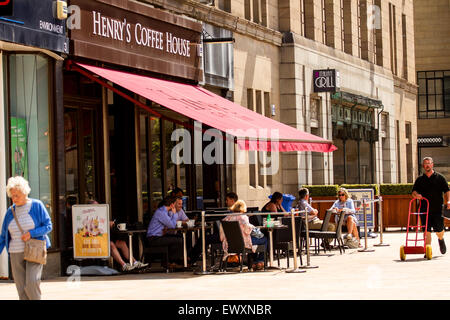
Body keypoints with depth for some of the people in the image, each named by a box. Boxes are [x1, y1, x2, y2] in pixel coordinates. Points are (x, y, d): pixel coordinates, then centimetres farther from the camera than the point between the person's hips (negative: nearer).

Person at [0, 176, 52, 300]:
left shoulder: (36, 205, -2)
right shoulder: (10, 211, 8)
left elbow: (48, 226, -2)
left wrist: (31, 233, -16)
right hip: (16, 253, 4)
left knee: (32, 283, -21)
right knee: (21, 289, 0)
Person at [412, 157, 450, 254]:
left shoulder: (439, 177, 7)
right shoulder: (420, 179, 12)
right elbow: (414, 191, 9)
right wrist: (416, 195, -15)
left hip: (437, 209, -1)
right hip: (424, 209, 1)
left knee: (439, 230, -1)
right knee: (427, 230, -4)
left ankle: (441, 239, 32)